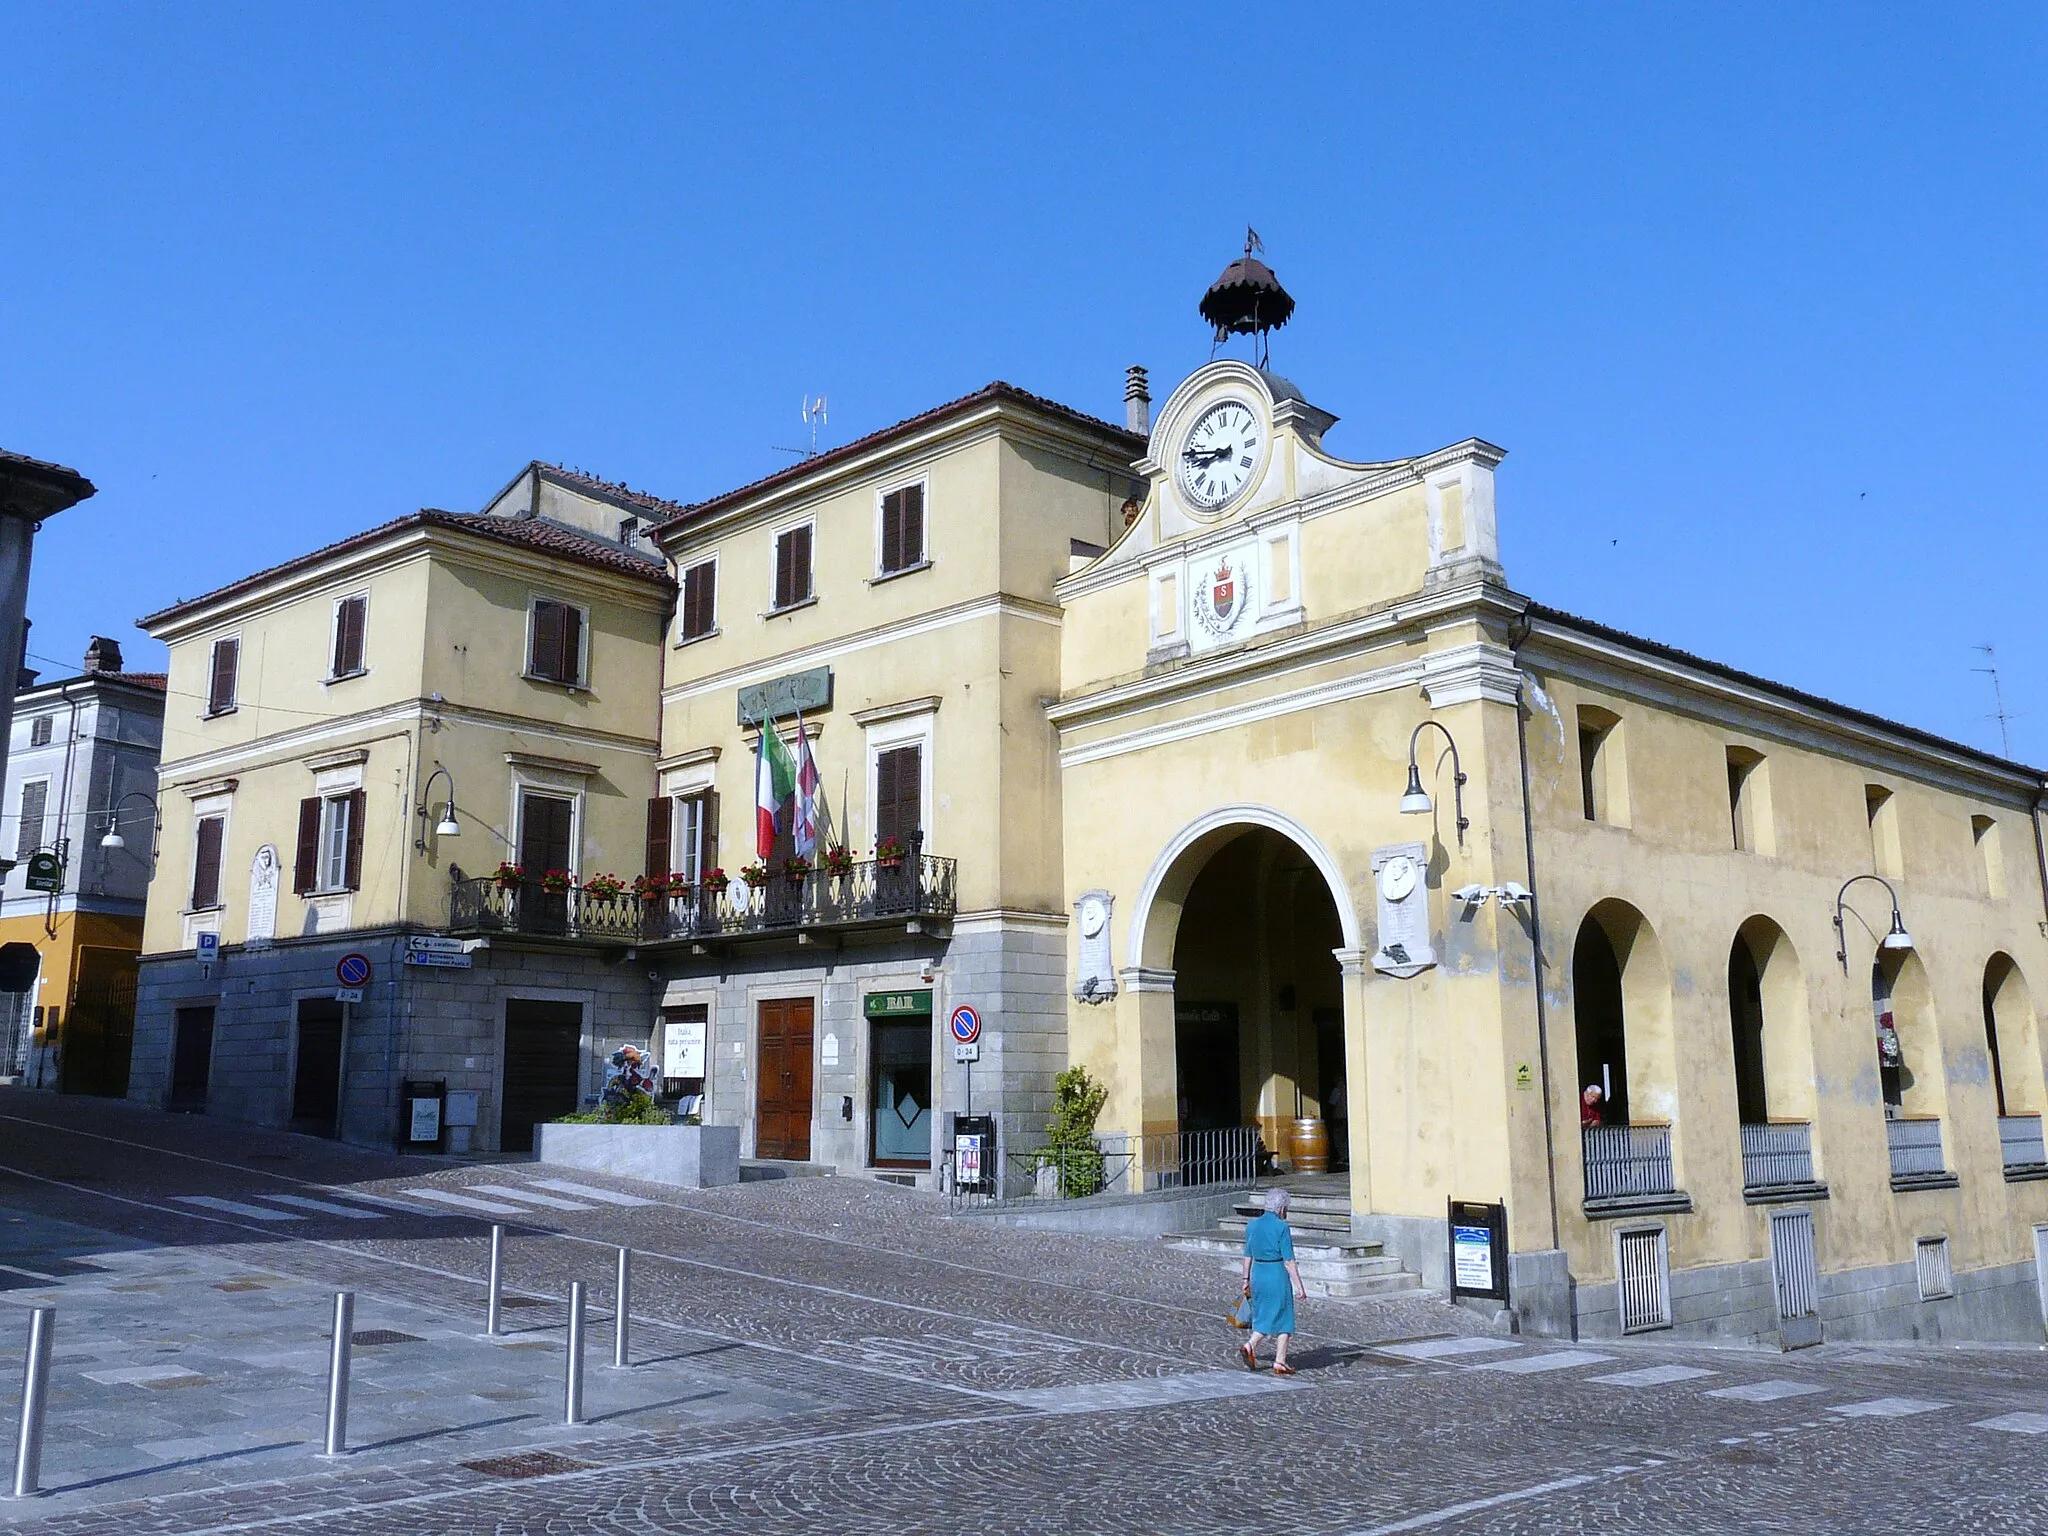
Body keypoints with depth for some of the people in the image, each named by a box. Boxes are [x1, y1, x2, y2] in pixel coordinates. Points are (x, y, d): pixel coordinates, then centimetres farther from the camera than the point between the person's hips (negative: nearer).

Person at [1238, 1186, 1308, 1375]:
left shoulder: (1252, 1225, 5)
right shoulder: (1282, 1227, -12)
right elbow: (1289, 1261, -14)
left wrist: (1246, 1279, 21)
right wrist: (1299, 1287, -10)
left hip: (1257, 1274, 6)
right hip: (1277, 1275, -5)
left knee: (1263, 1316, 18)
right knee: (1283, 1319, 7)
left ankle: (1249, 1346, -3)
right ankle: (1279, 1363, 9)